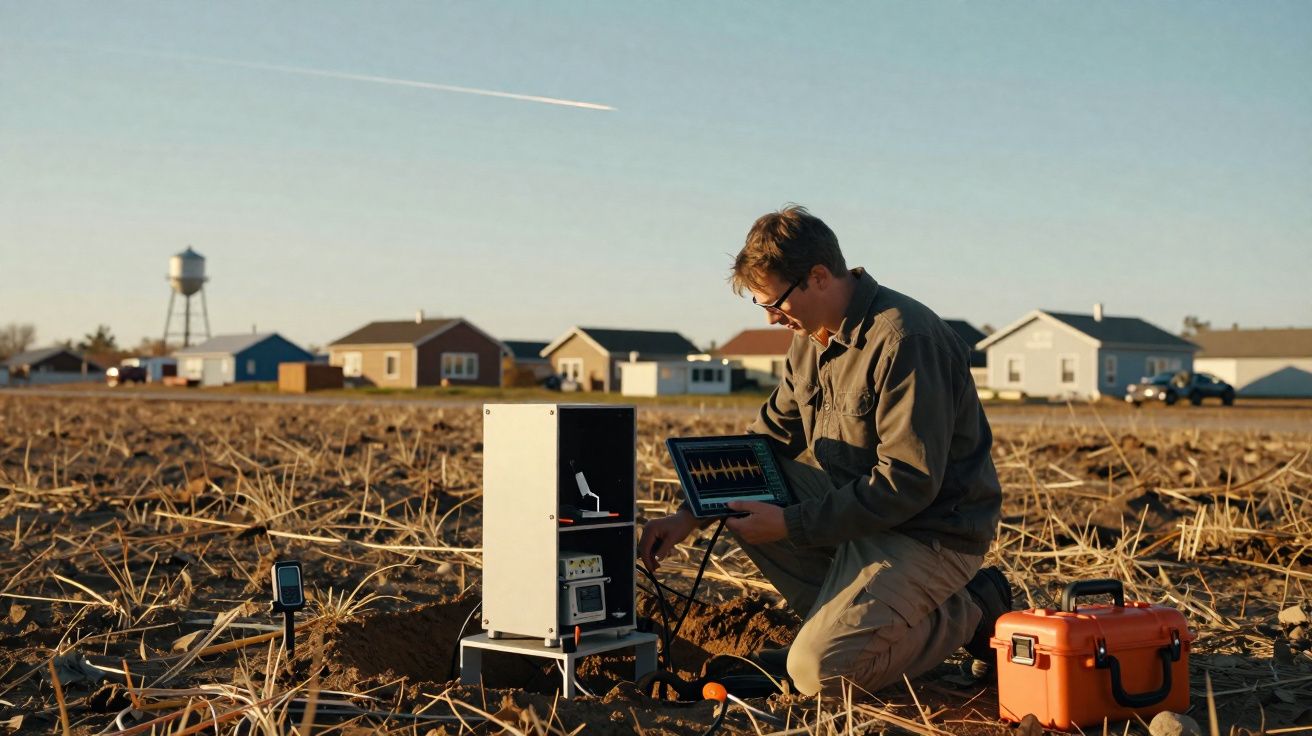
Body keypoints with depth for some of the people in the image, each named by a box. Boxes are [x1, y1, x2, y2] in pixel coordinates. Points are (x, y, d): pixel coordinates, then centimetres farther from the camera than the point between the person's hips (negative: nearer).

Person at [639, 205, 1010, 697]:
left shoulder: (906, 340, -23)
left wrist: (790, 525, -24)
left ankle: (972, 609, 1)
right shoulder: (813, 339, 6)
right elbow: (767, 439, 12)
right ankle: (839, 617, 5)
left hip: (931, 531, -9)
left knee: (819, 672, -20)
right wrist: (691, 514, -1)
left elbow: (910, 481, -27)